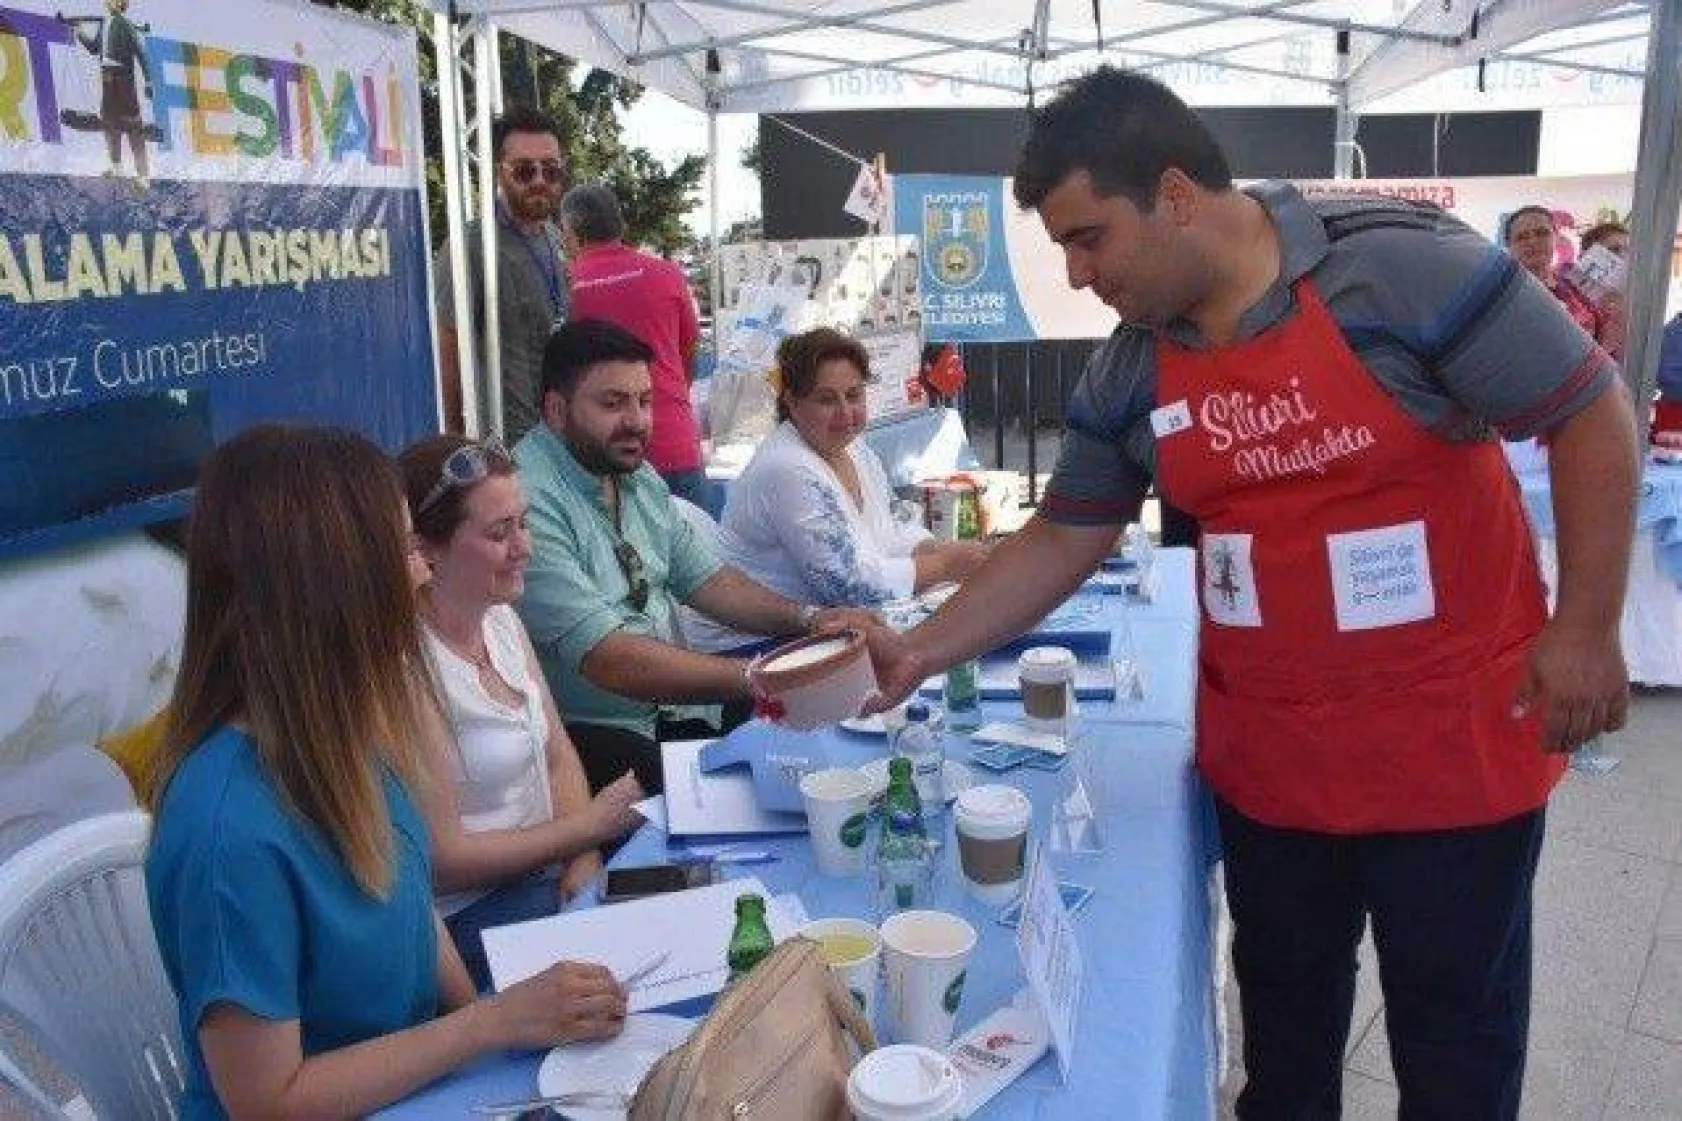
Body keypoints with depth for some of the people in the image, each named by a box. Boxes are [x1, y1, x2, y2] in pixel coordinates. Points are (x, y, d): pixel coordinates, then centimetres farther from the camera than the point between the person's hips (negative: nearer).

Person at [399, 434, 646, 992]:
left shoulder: (500, 618, 4)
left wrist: (585, 858, -8)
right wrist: (588, 826, -13)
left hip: (551, 871, 8)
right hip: (472, 913, -7)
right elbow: (441, 860, -18)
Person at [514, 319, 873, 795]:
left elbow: (705, 578, 13)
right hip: (589, 732, -8)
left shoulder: (638, 477, 8)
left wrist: (809, 619, -4)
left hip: (674, 701, 8)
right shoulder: (529, 502, -21)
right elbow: (607, 660, -27)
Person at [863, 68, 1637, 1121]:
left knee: (1456, 1014, 15)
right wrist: (921, 651, -2)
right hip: (1264, 752, 4)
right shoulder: (1127, 374, -3)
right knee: (1283, 994, 21)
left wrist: (1586, 630, -12)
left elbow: (1593, 409, -11)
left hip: (1454, 735, -4)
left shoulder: (1402, 264, -18)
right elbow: (1062, 539, 5)